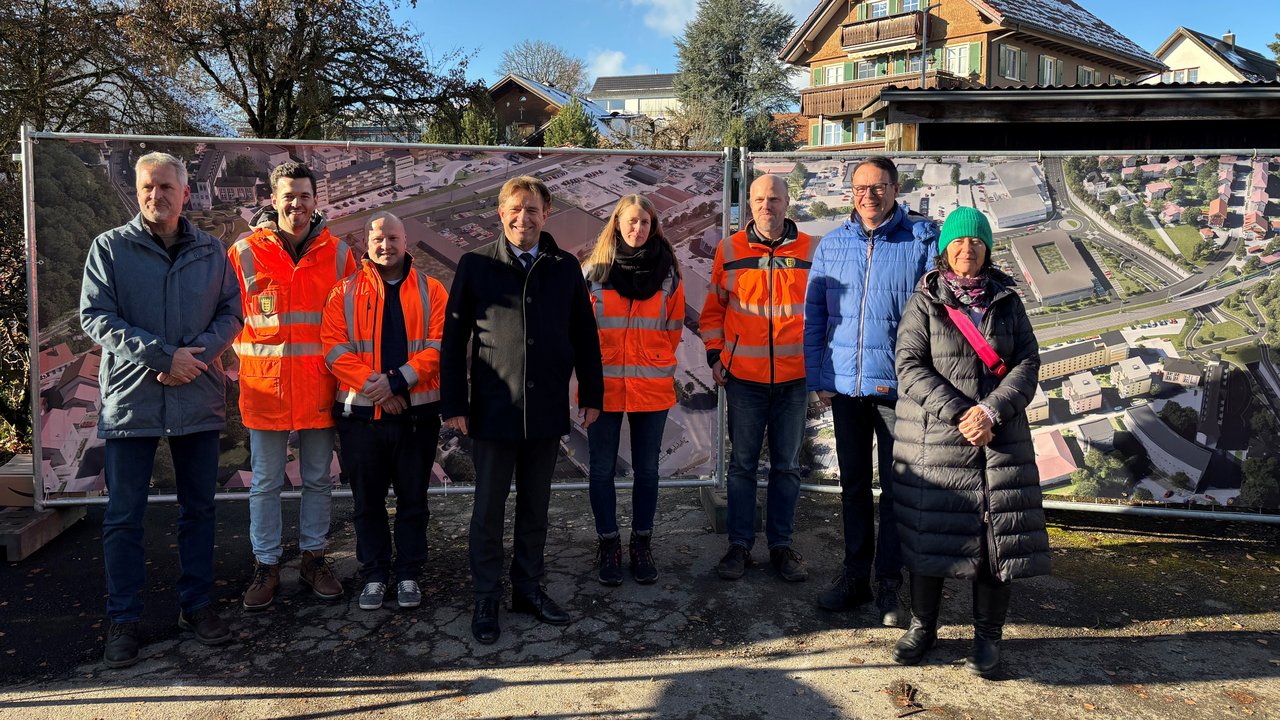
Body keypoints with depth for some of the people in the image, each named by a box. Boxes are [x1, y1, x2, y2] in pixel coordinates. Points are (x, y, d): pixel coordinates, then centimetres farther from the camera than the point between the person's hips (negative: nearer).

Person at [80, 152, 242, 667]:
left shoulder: (211, 251, 6)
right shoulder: (110, 247, -1)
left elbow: (231, 312, 5)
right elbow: (95, 318, -8)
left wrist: (199, 353, -14)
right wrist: (164, 355, -17)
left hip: (199, 398, 2)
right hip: (130, 399, -2)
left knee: (198, 509, 11)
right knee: (123, 517, 5)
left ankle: (196, 605, 25)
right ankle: (124, 619, 18)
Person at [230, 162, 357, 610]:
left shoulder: (337, 253, 2)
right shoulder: (245, 253, -1)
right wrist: (246, 360, -2)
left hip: (320, 385, 1)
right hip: (265, 386, -1)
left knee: (318, 479, 12)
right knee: (266, 483, 8)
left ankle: (313, 557, 27)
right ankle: (266, 565, 22)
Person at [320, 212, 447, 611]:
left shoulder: (430, 290, 5)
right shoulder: (345, 293, 5)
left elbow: (438, 345, -5)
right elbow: (335, 347, -4)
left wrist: (397, 381, -16)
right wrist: (372, 385, -16)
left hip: (416, 413, 0)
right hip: (361, 413, 1)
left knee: (413, 499, 8)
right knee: (368, 501, 10)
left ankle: (409, 575, 21)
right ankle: (374, 576, 23)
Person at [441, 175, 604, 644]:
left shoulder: (566, 268, 4)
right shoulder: (476, 265, -2)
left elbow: (584, 337, 9)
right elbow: (453, 338, -2)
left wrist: (591, 394, 7)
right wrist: (453, 402, -6)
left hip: (547, 411, 2)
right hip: (492, 411, -2)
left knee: (536, 507, 14)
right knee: (488, 509, 6)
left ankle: (528, 588, 29)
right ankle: (486, 598, 20)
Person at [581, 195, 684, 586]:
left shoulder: (668, 272, 2)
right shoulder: (594, 271, -1)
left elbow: (673, 327, 9)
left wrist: (658, 363, 7)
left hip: (652, 386, 1)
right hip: (604, 385, 0)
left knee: (646, 468, 10)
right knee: (603, 469, 6)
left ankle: (641, 543, 24)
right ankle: (608, 544, 21)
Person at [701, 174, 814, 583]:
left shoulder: (811, 251, 1)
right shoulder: (729, 250, 2)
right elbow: (714, 308, 9)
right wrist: (714, 356, 2)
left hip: (794, 376, 0)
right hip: (744, 376, 0)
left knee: (787, 466, 10)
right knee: (742, 464, 7)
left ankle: (781, 545, 22)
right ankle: (739, 545, 17)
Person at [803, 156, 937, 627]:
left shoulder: (922, 241, -3)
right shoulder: (832, 245, 7)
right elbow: (814, 316, 9)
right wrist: (817, 376, 4)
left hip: (898, 385, -3)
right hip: (844, 384, 3)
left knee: (896, 487, 5)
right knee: (853, 485, 13)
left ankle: (889, 585, 16)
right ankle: (855, 575, 26)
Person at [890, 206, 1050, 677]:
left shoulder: (1007, 301, 10)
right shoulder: (924, 302, 3)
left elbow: (1028, 363, 1)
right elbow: (910, 367, -7)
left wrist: (991, 411, -15)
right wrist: (958, 414, -16)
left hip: (1000, 438, 2)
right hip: (935, 439, -2)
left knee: (998, 536, 2)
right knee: (929, 533, 3)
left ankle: (988, 637, 17)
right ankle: (922, 626, 22)